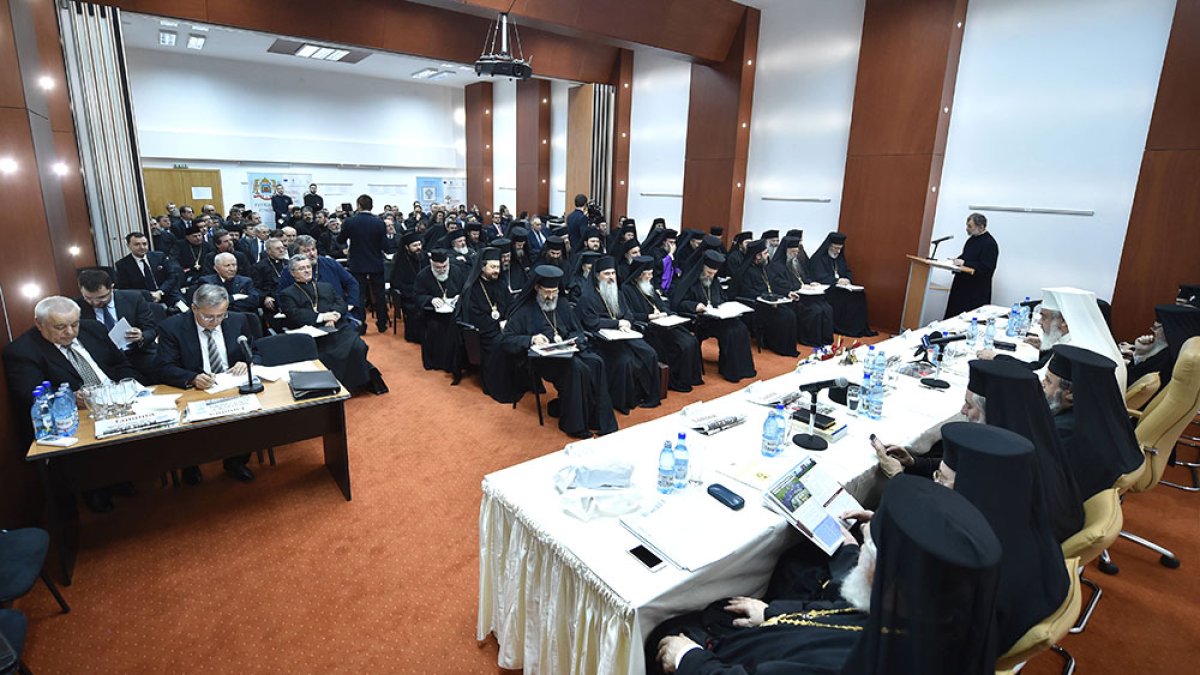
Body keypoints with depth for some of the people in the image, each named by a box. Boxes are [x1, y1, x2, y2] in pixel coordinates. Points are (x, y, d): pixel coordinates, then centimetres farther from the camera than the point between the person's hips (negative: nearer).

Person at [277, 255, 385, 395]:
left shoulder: (326, 287, 30)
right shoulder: (287, 294, 17)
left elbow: (341, 304, 15)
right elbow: (293, 315, -2)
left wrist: (333, 316, -8)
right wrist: (321, 317, -13)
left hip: (339, 326, 3)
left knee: (357, 347, -27)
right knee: (335, 353, -32)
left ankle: (360, 381, -12)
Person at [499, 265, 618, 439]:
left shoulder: (562, 307, 17)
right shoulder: (525, 311, 3)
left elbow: (579, 333, 16)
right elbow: (505, 340, -4)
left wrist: (568, 340, -8)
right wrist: (530, 339, -20)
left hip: (567, 353, 5)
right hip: (540, 359, -5)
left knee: (596, 362, -26)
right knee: (576, 367, -34)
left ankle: (601, 420, -22)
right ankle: (576, 424, -25)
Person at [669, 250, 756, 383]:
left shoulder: (714, 281, 15)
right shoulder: (689, 281, -8)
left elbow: (722, 299, 26)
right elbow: (677, 303, -12)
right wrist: (695, 306, -26)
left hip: (716, 317, 7)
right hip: (698, 321, -7)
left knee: (740, 328, -16)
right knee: (729, 332, -27)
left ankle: (741, 367, -5)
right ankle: (730, 371, -13)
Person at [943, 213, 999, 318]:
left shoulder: (990, 244, -15)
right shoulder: (972, 238, 12)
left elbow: (986, 268, -21)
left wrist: (964, 263, -21)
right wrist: (957, 260, 5)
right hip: (961, 286, 9)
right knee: (952, 315, 11)